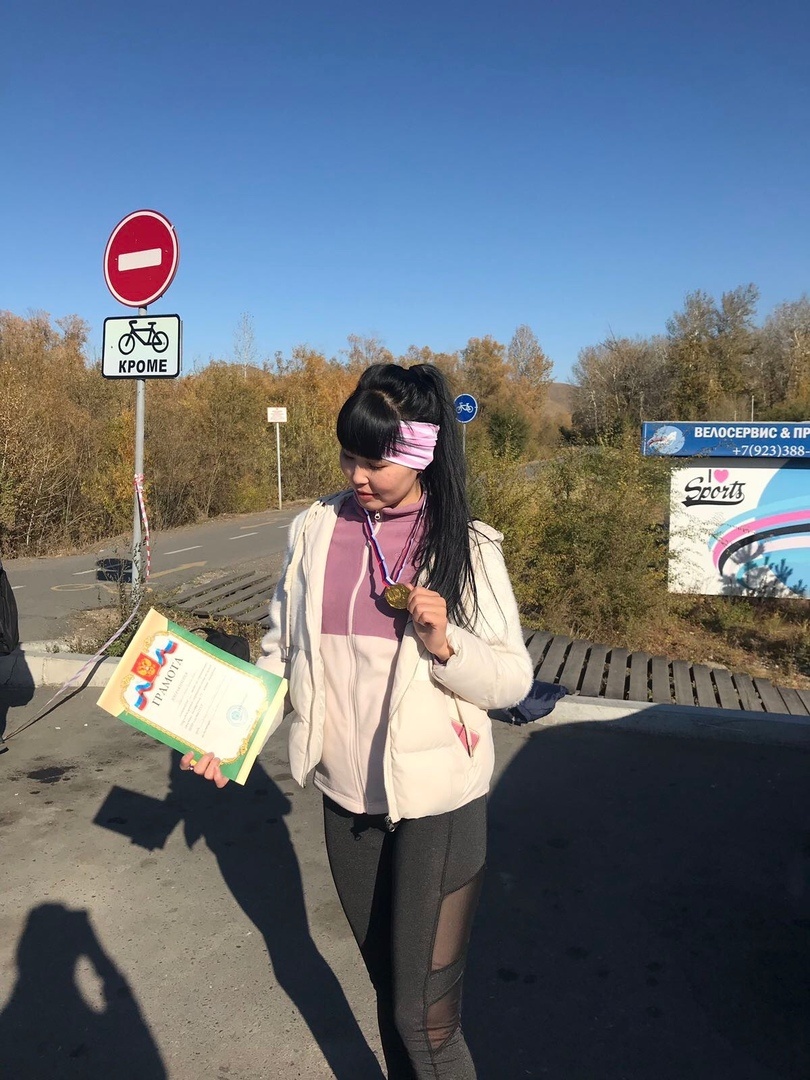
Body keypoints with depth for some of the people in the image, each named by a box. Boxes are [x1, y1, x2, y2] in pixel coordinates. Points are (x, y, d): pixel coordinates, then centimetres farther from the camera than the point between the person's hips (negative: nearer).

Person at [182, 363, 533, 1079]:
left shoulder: (465, 547, -7)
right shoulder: (315, 531, 0)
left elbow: (513, 680, -6)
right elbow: (282, 651, 8)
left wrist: (444, 644, -22)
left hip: (436, 802, -3)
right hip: (346, 795, 3)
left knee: (424, 1016, 0)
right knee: (387, 982, 19)